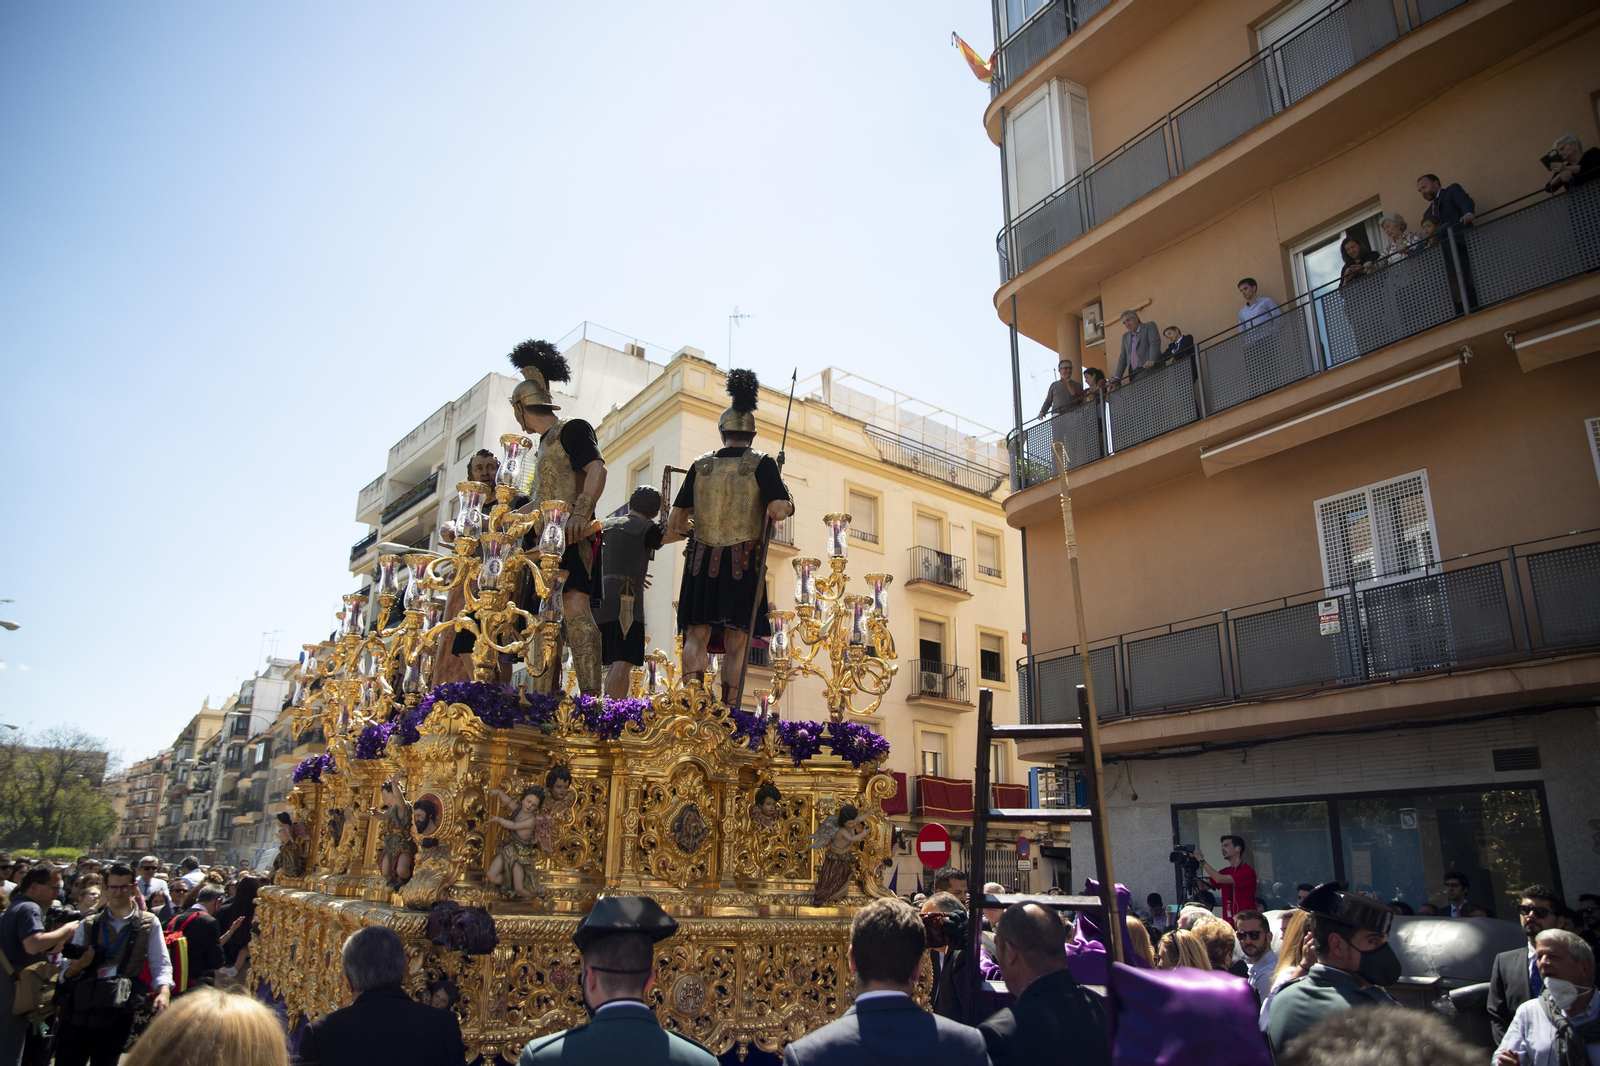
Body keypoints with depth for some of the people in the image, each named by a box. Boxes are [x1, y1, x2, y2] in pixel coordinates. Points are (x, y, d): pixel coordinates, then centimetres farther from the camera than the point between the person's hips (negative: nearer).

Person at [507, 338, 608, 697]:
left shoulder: (573, 429, -1)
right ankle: (546, 700, 6)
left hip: (571, 536, -10)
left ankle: (591, 696, -31)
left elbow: (597, 470, -17)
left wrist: (580, 513, -31)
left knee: (573, 607, -23)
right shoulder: (545, 444, 26)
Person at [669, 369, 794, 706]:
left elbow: (675, 524, 4)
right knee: (736, 641, 3)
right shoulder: (761, 464, -1)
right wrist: (786, 503, 6)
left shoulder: (700, 465, 6)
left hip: (702, 561, 2)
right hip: (744, 564, -1)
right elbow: (779, 511, -16)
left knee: (696, 635, 3)